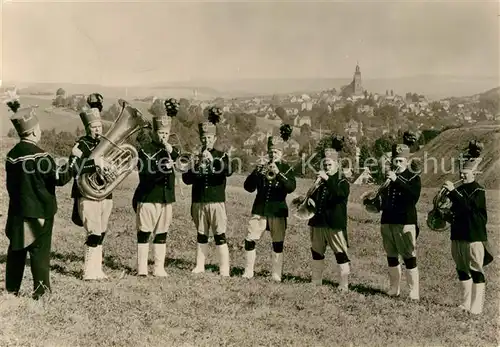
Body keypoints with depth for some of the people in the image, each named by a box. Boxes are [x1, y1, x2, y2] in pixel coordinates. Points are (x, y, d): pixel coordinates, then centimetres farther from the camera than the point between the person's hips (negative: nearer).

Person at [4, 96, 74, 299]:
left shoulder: (12, 154, 6)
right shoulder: (39, 155, -17)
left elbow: (11, 183, 14)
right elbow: (59, 178, -16)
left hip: (17, 211, 7)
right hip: (39, 211, -7)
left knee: (16, 250, 14)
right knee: (40, 250, 1)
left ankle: (12, 288, 22)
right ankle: (41, 289, 5)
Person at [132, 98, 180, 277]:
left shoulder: (172, 150, 12)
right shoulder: (145, 150, -3)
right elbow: (145, 173, -15)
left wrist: (171, 151, -20)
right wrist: (162, 168, -27)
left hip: (166, 198, 4)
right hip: (148, 198, -4)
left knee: (161, 234, 8)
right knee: (144, 233, 0)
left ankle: (159, 268, 14)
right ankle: (142, 268, 7)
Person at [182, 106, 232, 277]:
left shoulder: (221, 156, 3)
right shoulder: (195, 156, 11)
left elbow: (228, 171, -18)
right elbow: (186, 179, 2)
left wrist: (212, 160, -26)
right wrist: (197, 167, -14)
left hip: (216, 201, -3)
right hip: (198, 201, 3)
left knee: (220, 236, -4)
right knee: (201, 236, 11)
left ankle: (224, 271, -2)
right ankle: (199, 267, 20)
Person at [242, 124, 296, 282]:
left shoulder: (286, 169, 2)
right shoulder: (262, 166, 8)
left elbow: (291, 187, -16)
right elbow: (248, 187, -1)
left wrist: (278, 173, -28)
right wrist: (256, 172, -17)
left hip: (277, 211, -2)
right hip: (259, 210, 2)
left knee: (278, 244, 2)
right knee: (250, 240, -2)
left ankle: (276, 275, 12)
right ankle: (248, 272, 12)